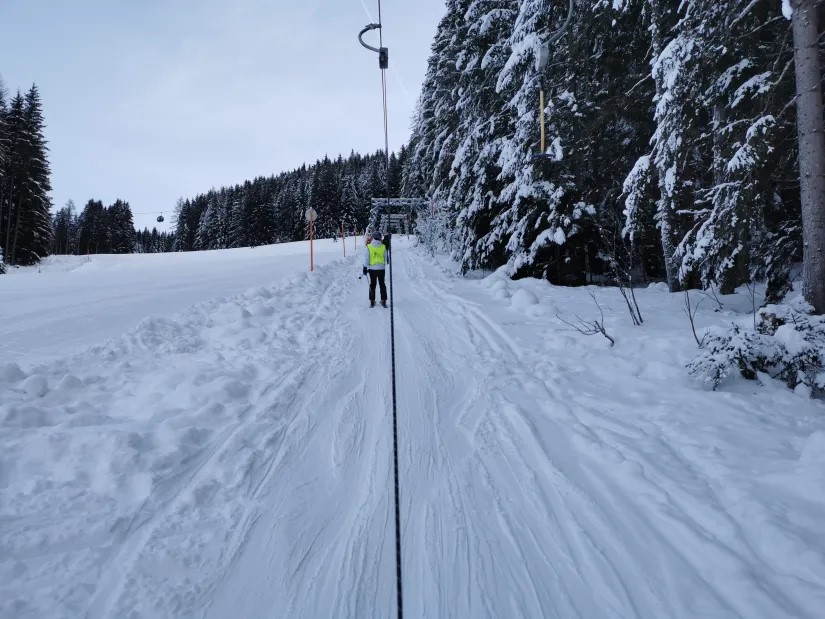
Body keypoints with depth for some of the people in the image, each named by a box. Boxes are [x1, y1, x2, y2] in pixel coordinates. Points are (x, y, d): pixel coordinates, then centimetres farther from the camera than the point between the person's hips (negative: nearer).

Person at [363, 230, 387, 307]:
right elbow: (385, 258, 3)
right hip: (381, 268, 0)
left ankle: (372, 301, 11)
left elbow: (366, 259, -6)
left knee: (372, 285, 10)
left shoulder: (368, 247, -8)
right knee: (382, 284, 10)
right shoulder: (383, 247, -6)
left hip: (372, 268, 0)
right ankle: (383, 301, 10)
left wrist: (365, 267, 1)